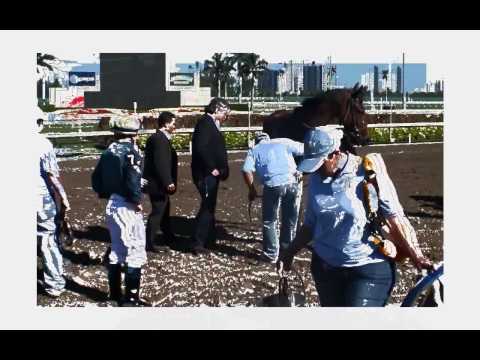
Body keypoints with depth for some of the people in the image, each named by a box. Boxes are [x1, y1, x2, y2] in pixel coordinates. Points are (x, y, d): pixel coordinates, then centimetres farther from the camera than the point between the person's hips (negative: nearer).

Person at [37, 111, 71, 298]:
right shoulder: (43, 143, -10)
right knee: (49, 243, 7)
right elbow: (52, 175, -11)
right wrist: (63, 198, -4)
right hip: (44, 198, -3)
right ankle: (54, 284, 12)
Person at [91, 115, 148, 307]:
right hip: (127, 207, -8)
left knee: (117, 249, 19)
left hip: (111, 205, 8)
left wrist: (106, 194, 16)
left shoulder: (109, 151, 8)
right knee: (135, 251, 0)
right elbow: (133, 180, -25)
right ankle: (131, 298, 0)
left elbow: (96, 178, 11)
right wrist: (137, 201, -13)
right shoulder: (131, 151, -14)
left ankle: (115, 293, 27)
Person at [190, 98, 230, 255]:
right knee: (207, 207, -9)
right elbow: (201, 148, -23)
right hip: (206, 174, -10)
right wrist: (212, 168, -19)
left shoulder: (211, 124, 17)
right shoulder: (205, 123, -13)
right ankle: (198, 244, -6)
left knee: (209, 206, 16)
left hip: (211, 174, 10)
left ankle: (210, 240, 26)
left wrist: (222, 169, 9)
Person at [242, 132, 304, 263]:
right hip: (293, 182, 2)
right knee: (290, 220, 20)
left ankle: (271, 254, 19)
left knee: (269, 222, 17)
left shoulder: (254, 150, 19)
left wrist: (252, 189, 12)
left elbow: (247, 171, 3)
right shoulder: (283, 142, 21)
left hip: (273, 186, -2)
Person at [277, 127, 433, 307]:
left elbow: (396, 217, -11)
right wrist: (289, 254, 12)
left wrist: (417, 256, -14)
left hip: (368, 269, -5)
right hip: (325, 267, 5)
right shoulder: (316, 179, 3)